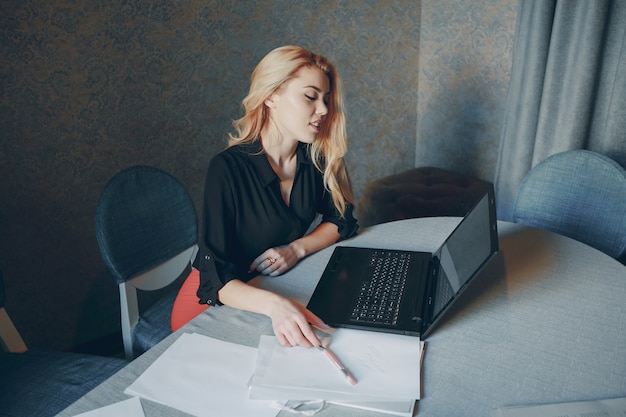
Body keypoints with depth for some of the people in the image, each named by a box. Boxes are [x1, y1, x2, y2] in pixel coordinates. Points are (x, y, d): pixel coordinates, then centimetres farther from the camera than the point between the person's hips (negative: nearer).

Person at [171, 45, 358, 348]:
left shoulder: (315, 159, -6)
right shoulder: (228, 169, -23)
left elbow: (341, 220, 6)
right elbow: (216, 279, -27)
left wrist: (297, 248, -13)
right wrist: (275, 305, -46)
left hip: (283, 287, 5)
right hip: (218, 302, -5)